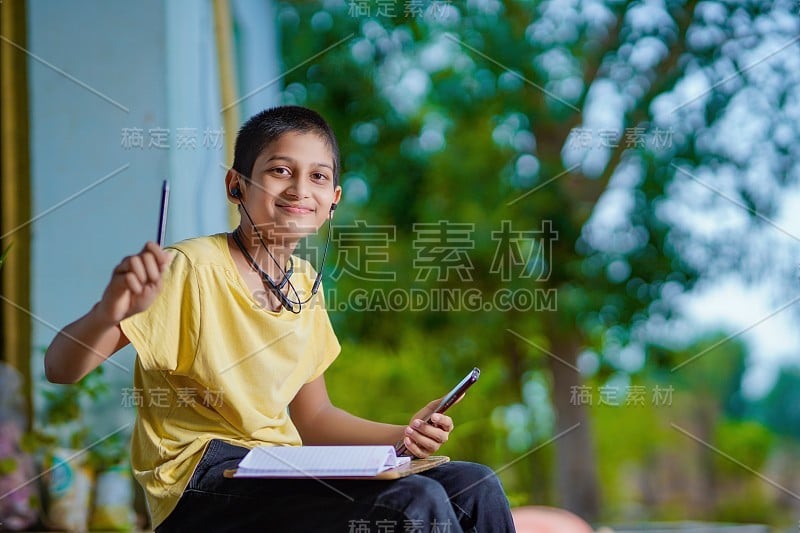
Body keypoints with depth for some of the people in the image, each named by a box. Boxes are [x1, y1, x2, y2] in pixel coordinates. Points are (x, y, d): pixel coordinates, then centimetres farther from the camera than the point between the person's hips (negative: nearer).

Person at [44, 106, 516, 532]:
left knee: (476, 487, -4)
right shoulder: (192, 269, -13)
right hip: (203, 488, -7)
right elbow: (61, 369, -18)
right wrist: (109, 313, -40)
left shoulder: (305, 285, 10)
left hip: (279, 473, 7)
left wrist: (401, 437, 4)